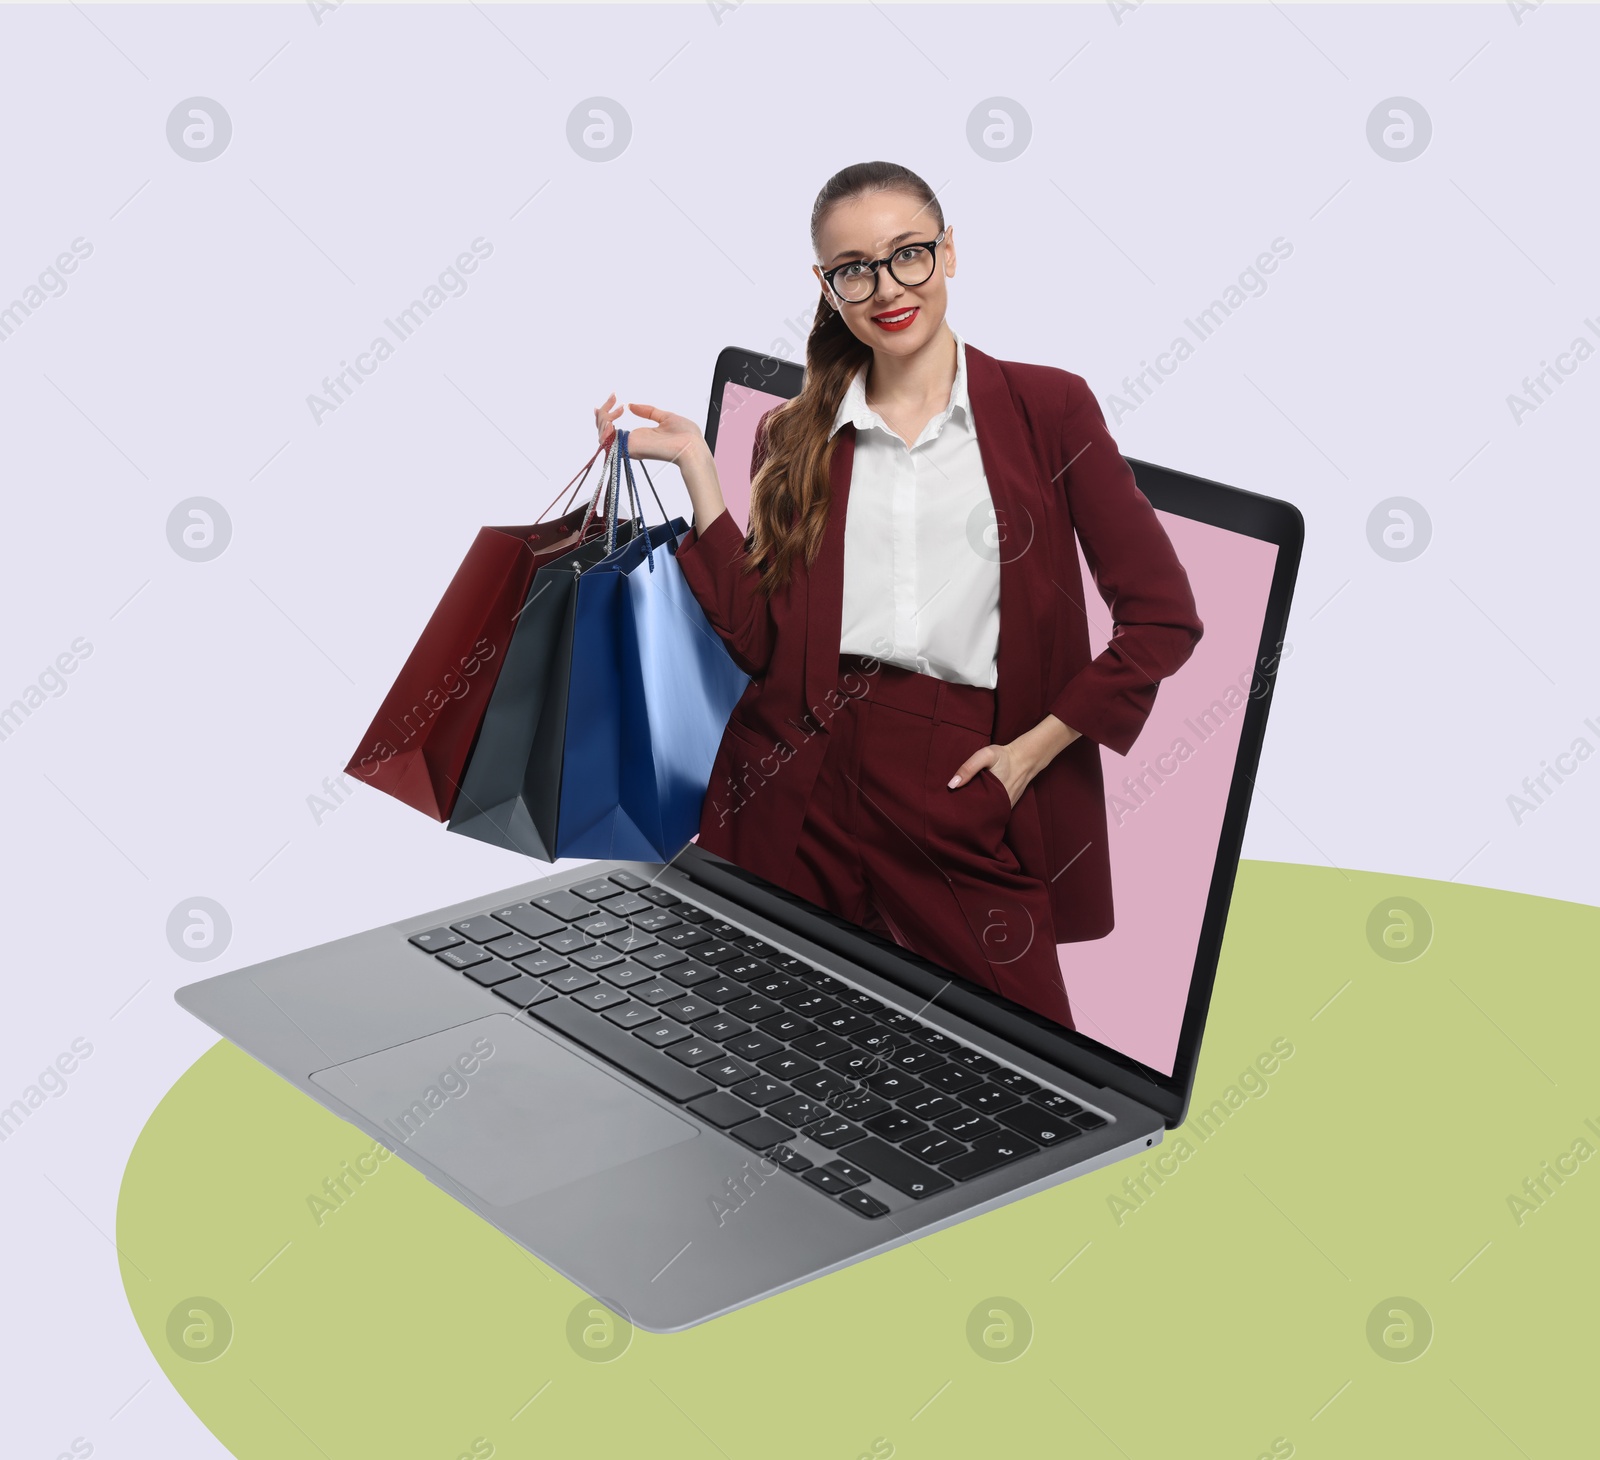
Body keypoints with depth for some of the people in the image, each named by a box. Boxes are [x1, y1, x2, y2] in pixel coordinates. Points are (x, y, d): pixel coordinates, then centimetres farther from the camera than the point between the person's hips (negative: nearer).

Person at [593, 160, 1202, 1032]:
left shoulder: (1047, 407, 4)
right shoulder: (795, 437, 13)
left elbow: (1162, 617, 2)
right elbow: (757, 638, 2)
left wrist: (1029, 752, -3)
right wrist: (694, 467, 0)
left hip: (964, 799, -2)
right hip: (798, 794, 2)